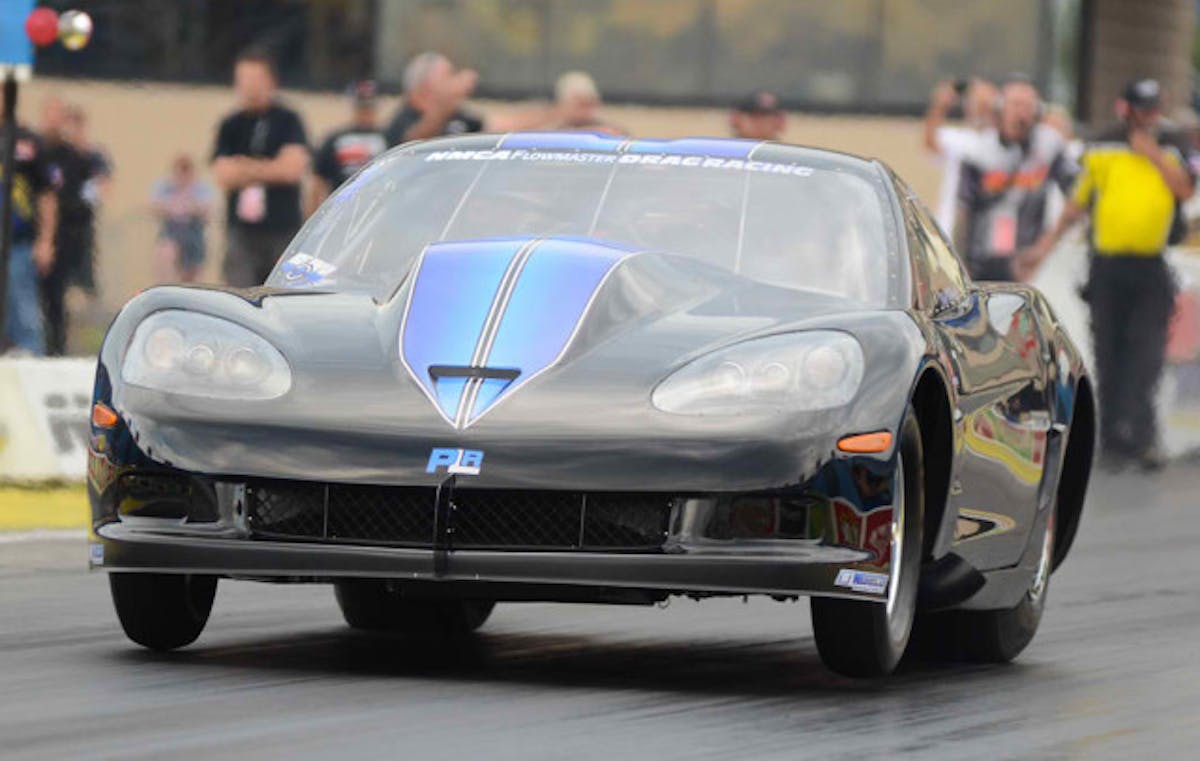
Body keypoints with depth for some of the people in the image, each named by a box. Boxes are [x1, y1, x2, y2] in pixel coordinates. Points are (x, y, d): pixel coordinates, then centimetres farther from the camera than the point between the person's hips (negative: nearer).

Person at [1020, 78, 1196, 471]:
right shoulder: (1102, 150, 8)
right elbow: (1078, 202, 16)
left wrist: (1153, 154, -11)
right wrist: (1046, 243, 14)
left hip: (1151, 267, -1)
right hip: (1108, 265, 1)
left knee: (1147, 351, -13)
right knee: (1109, 355, 3)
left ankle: (1137, 434, -18)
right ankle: (1114, 439, 11)